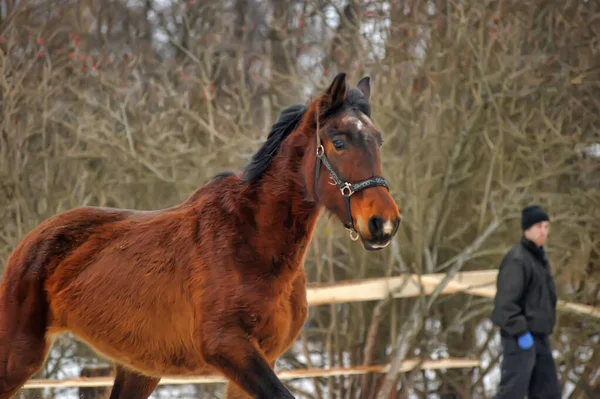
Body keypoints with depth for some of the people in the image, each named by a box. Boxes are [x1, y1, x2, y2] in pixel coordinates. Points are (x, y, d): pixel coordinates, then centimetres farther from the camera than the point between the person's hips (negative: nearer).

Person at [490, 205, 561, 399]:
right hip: (519, 338, -9)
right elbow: (505, 301, -22)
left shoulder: (539, 256, 14)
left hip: (538, 337, 9)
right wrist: (521, 332, -23)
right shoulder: (516, 259, -17)